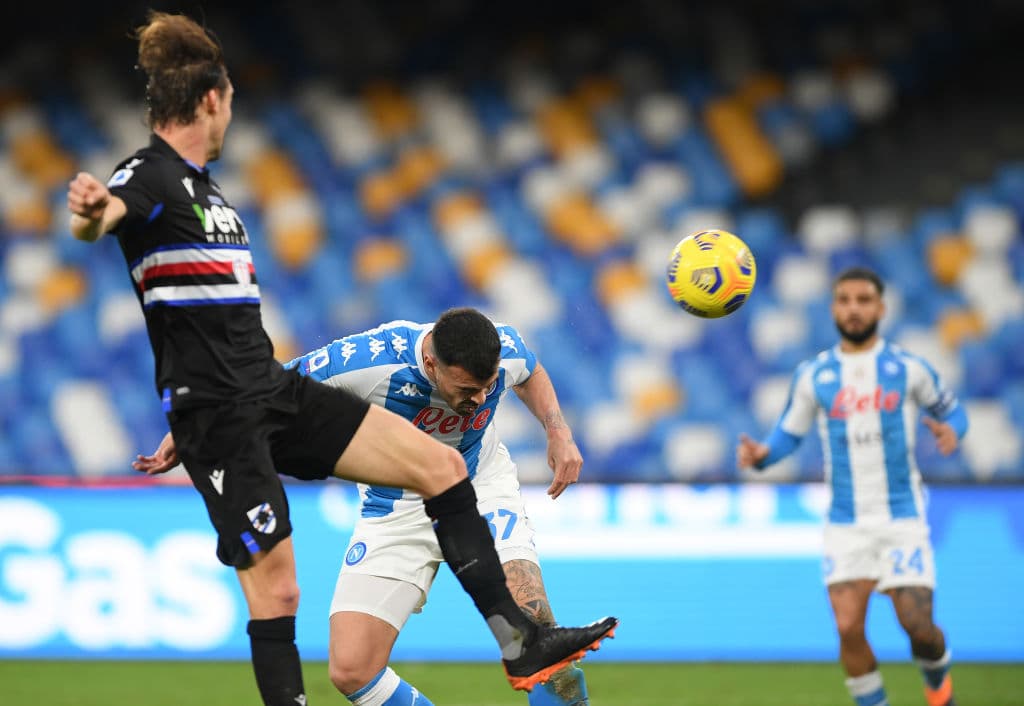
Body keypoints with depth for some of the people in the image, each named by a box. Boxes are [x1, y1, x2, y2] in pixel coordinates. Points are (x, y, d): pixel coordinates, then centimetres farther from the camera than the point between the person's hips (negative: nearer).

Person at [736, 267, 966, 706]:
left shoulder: (907, 368, 0)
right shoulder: (814, 375, 4)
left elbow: (950, 408, 11)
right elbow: (789, 433, 12)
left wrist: (951, 430, -12)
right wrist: (761, 454, -9)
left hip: (902, 518, -1)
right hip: (846, 522, 1)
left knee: (917, 625, -6)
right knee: (848, 628, -12)